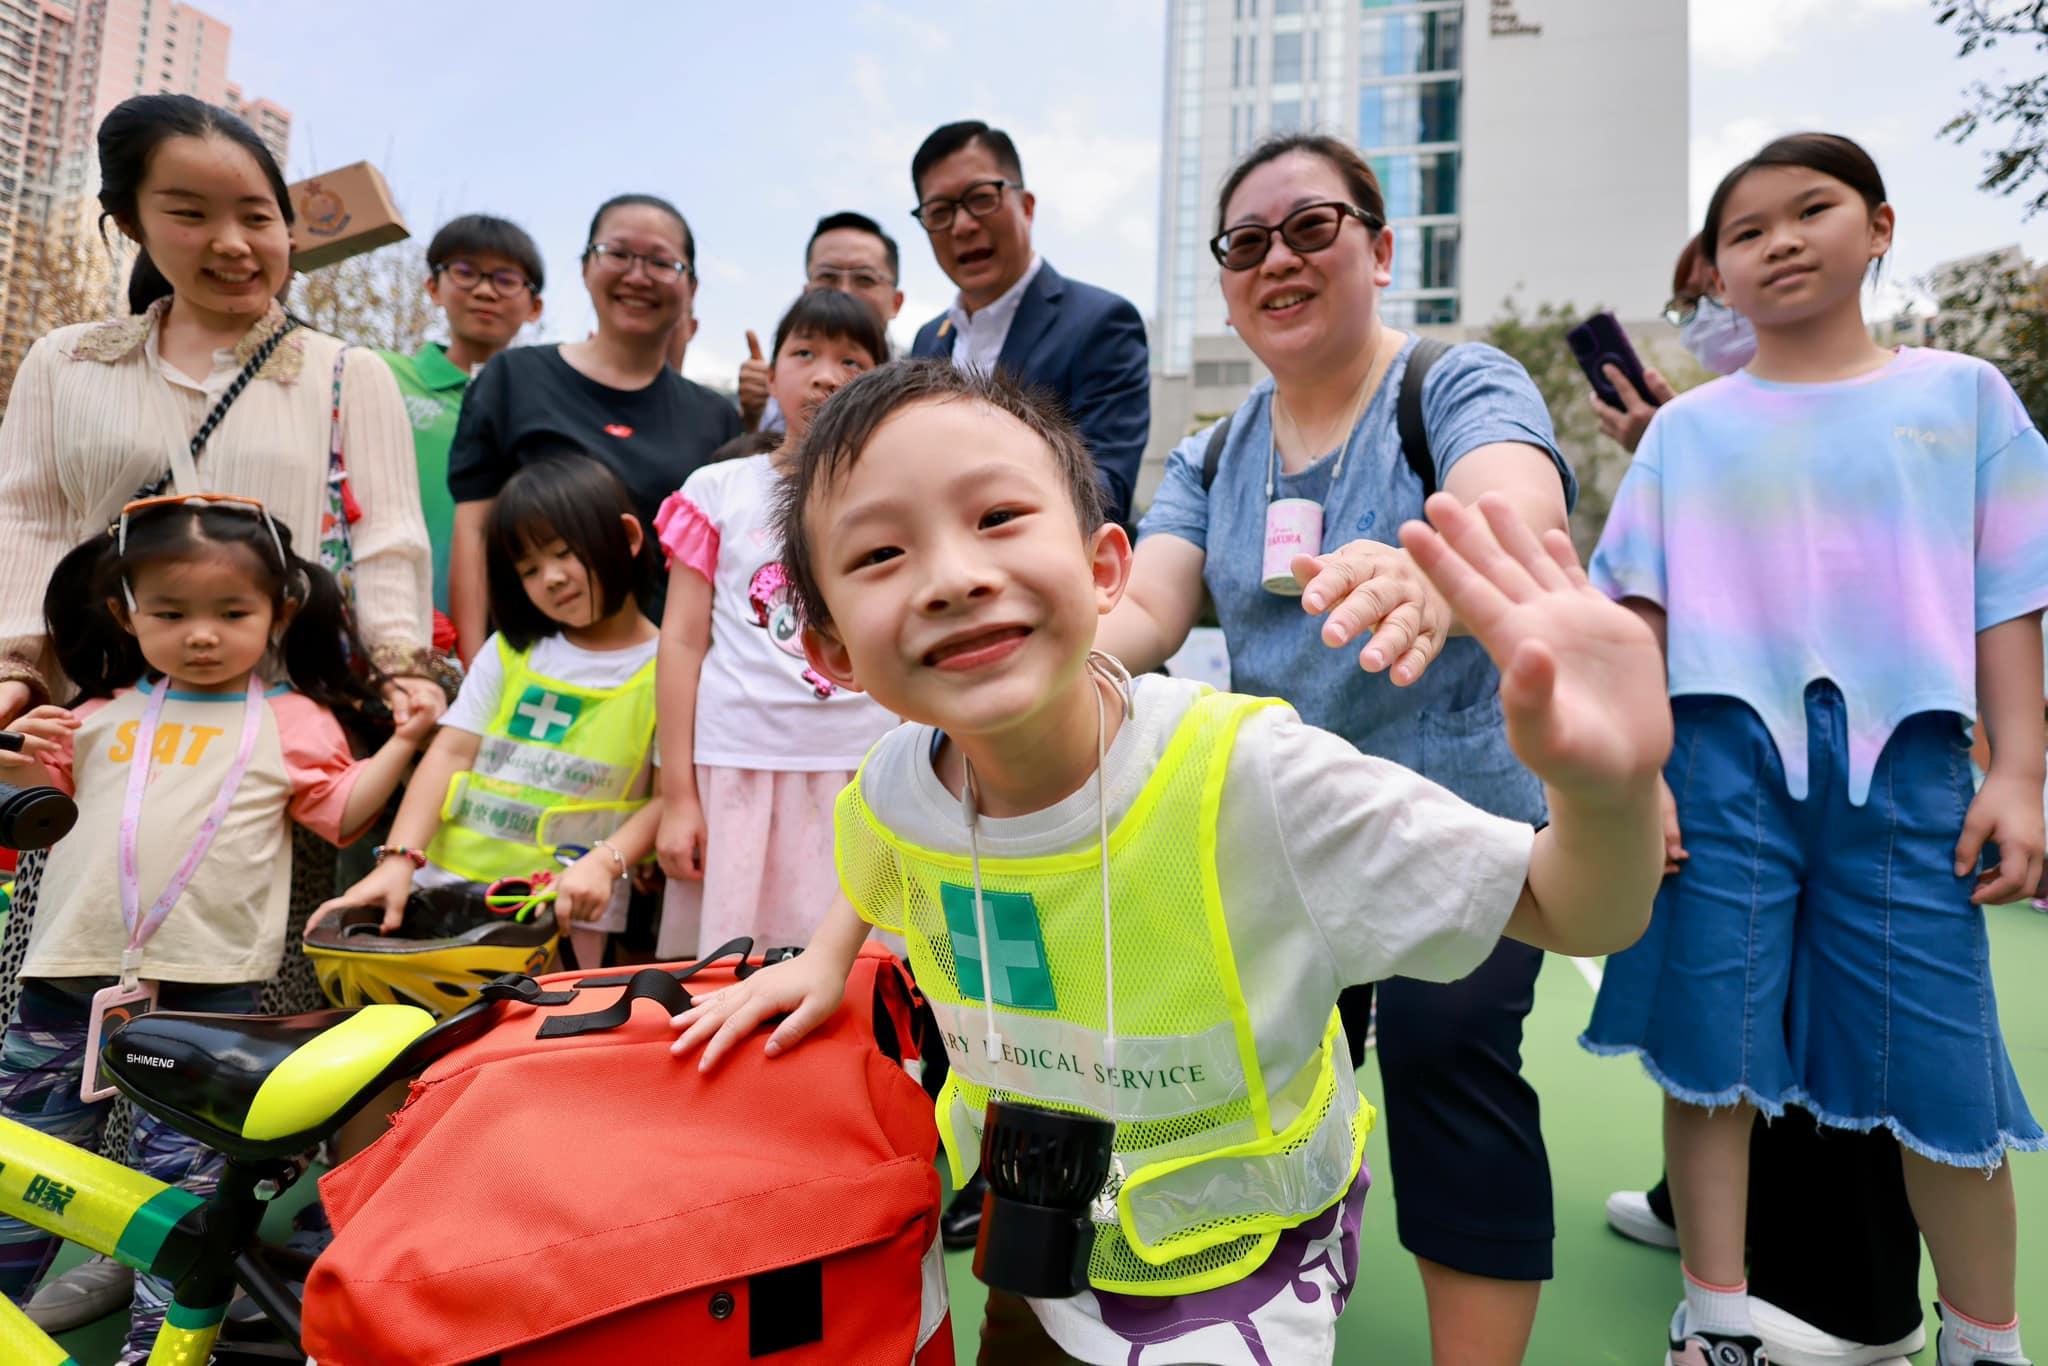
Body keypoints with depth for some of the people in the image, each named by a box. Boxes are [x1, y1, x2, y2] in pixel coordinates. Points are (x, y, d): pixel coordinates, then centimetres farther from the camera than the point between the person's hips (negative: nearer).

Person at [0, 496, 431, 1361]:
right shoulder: (105, 712, 11)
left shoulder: (293, 722, 3)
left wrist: (403, 742, -6)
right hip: (73, 965, 4)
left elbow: (342, 815, 2)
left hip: (207, 981, -4)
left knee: (184, 1169, 3)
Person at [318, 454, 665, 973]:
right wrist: (398, 860, -9)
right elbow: (451, 753, 3)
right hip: (446, 885, 4)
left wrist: (604, 862, -22)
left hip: (568, 907, -4)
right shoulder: (510, 650, 11)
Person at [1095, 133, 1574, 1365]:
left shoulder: (1464, 388, -8)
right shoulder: (1212, 459, 8)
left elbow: (1522, 525, -30)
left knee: (1446, 1058, -11)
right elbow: (1145, 610, -6)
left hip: (1463, 809, -4)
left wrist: (1430, 579, -54)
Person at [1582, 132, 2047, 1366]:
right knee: (1711, 1047, 3)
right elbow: (1639, 612, 6)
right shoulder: (1691, 428, 9)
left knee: (1942, 1060, 5)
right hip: (1725, 757, 0)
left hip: (1906, 757, 1)